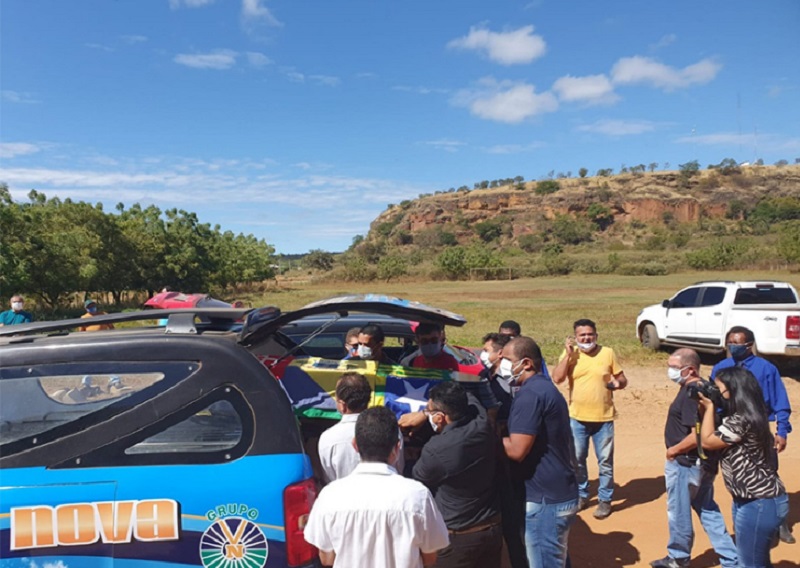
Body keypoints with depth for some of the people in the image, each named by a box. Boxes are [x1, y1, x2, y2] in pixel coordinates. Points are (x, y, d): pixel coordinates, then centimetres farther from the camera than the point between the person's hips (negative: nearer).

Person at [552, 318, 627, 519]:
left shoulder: (608, 353, -3)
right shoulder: (570, 354, -4)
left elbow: (622, 379, 6)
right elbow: (557, 379, -17)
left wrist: (617, 384, -17)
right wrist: (568, 354, -17)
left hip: (603, 418, -1)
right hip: (577, 418, 1)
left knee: (605, 461, 8)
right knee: (576, 459, 13)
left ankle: (605, 499, 24)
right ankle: (581, 495, 32)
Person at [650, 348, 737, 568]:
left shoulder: (691, 395, -24)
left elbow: (697, 436, -29)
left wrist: (673, 450, -16)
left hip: (686, 463, -10)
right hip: (703, 463, 10)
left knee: (678, 512, 10)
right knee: (708, 510, 20)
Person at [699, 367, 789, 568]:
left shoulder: (741, 421, -25)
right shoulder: (742, 417, 8)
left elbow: (707, 441, -15)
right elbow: (713, 435, 13)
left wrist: (709, 407, -10)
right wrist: (706, 409, 2)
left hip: (760, 504, -11)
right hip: (753, 500, 11)